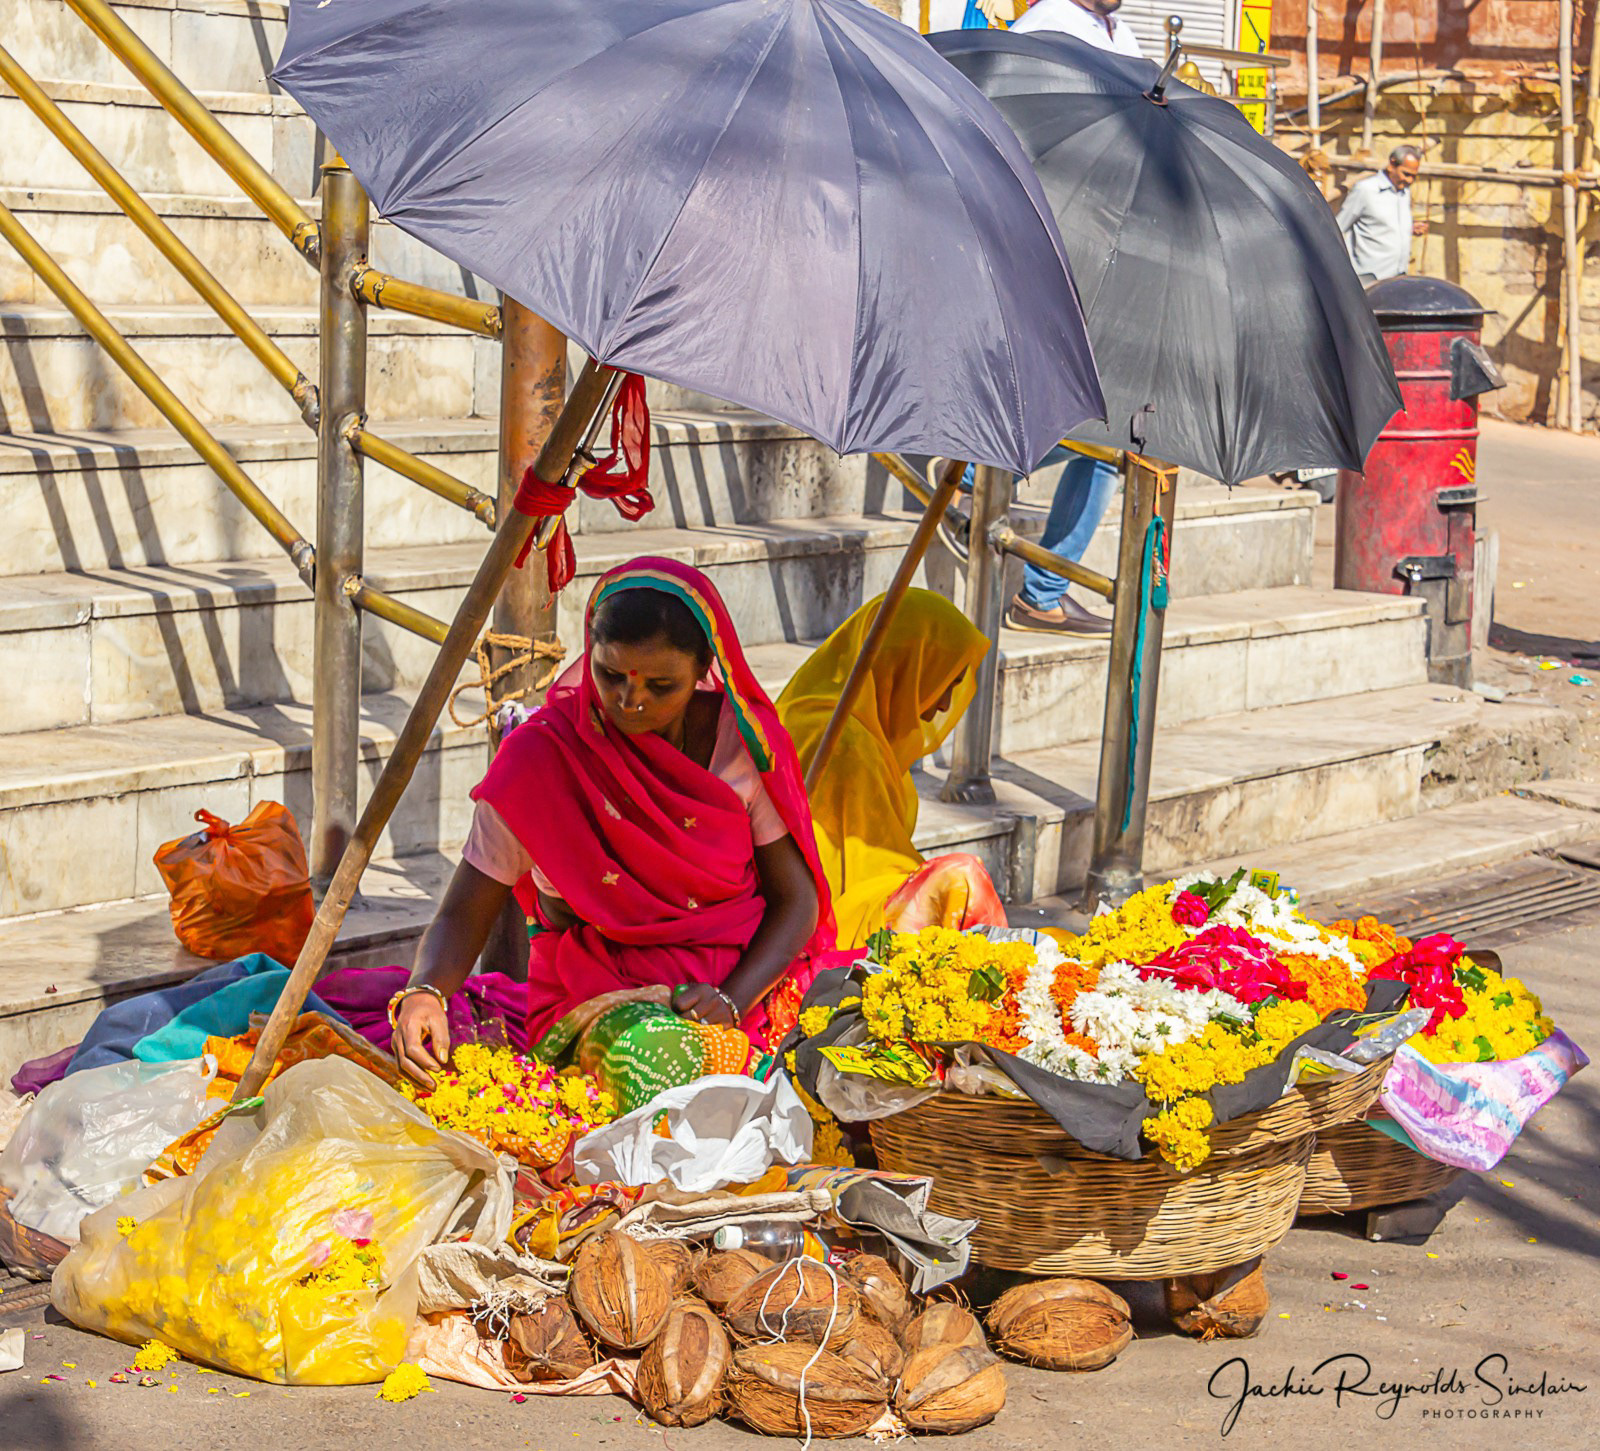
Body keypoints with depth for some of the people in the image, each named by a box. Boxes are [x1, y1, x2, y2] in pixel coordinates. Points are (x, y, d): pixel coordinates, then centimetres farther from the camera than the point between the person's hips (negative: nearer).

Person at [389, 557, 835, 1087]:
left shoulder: (743, 739, -4)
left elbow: (796, 898, -1)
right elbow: (463, 916, -7)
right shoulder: (540, 757, -9)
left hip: (746, 975, 3)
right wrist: (424, 992, -31)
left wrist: (731, 1001, -19)